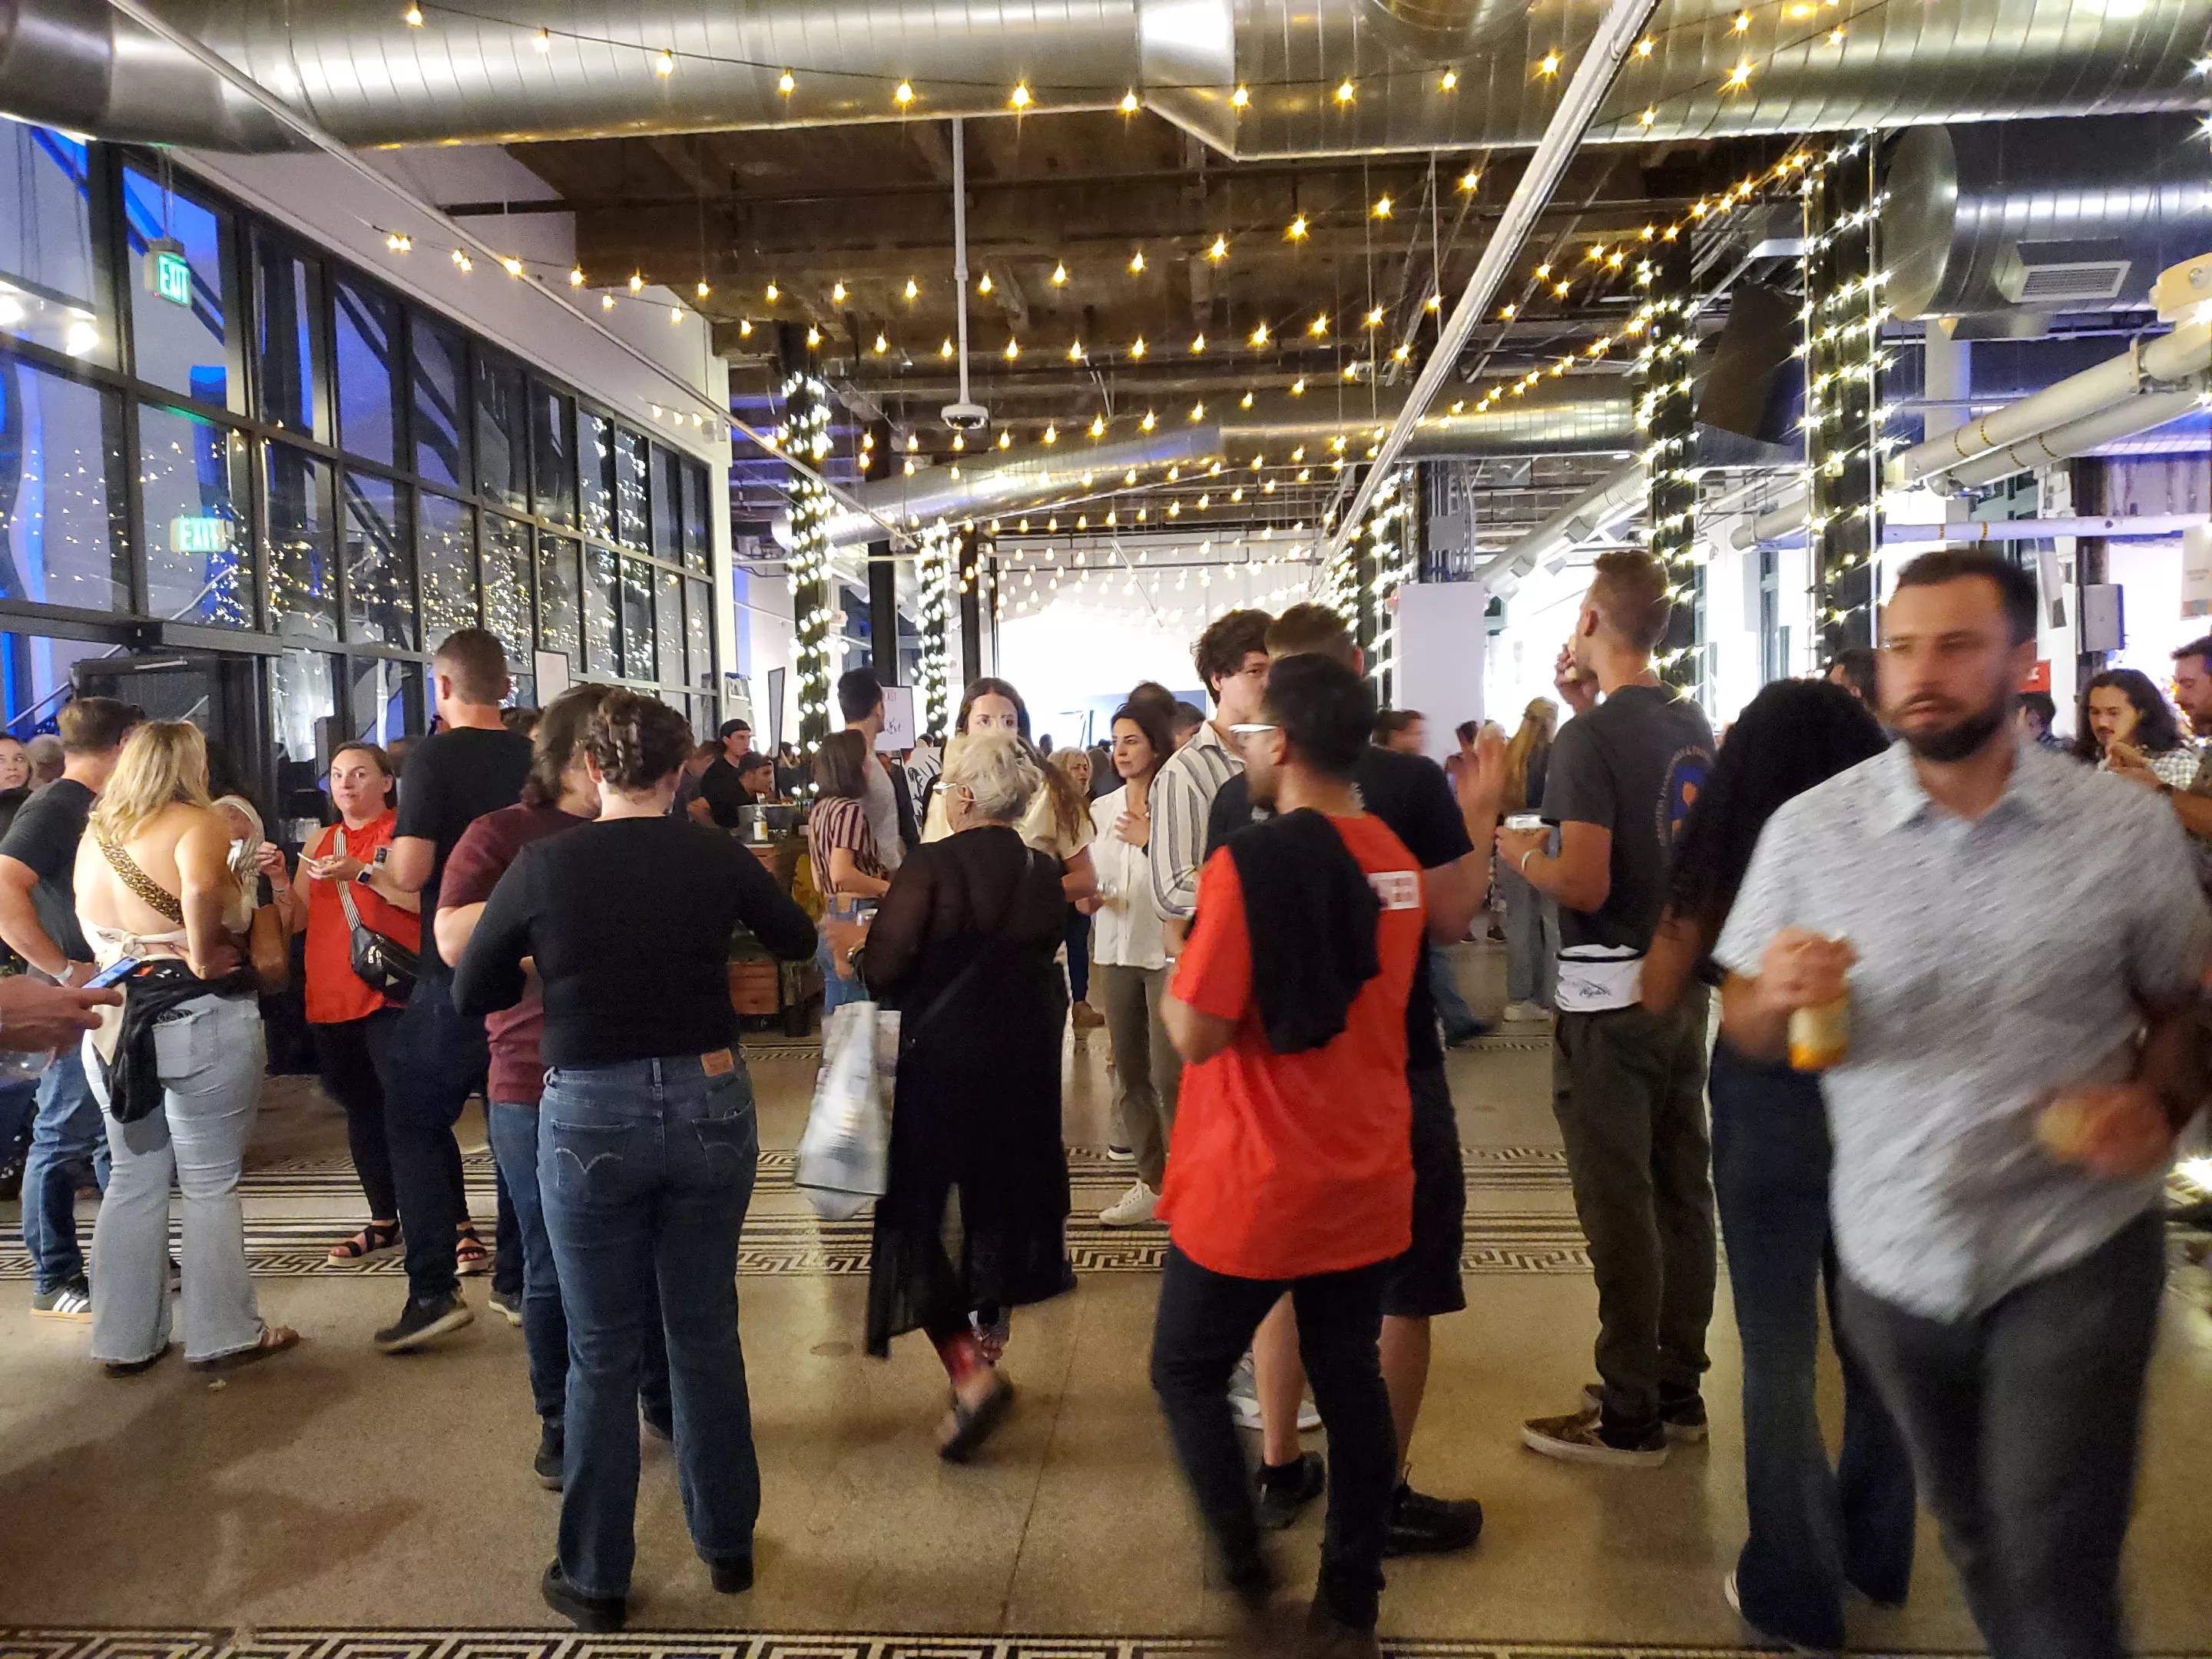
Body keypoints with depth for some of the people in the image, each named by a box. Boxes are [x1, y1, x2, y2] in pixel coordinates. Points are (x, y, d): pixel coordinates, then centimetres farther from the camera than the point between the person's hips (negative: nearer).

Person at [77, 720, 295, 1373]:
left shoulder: (94, 833, 11)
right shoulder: (196, 824, -12)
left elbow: (91, 925, 11)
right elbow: (200, 888, -31)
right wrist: (201, 958, -19)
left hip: (113, 1020, 7)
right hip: (201, 1021, -6)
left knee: (133, 1182, 14)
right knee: (210, 1184, 2)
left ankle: (124, 1340, 20)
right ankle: (223, 1335, 10)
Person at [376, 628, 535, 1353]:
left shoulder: (434, 756, -11)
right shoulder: (535, 756, 4)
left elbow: (409, 872, -17)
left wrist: (385, 856, 4)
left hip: (457, 973, -5)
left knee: (415, 1122, 7)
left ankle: (433, 1289, 0)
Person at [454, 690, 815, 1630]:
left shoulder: (543, 865, -8)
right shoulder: (715, 857, -5)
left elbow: (470, 997, 3)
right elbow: (799, 941, 13)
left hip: (591, 1118, -2)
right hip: (708, 1105, 2)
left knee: (601, 1353, 12)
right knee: (706, 1334, 16)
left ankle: (596, 1579, 25)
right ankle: (727, 1543, 31)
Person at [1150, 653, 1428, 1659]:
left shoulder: (1250, 863, -19)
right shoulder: (1397, 863, 2)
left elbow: (1195, 1036, -19)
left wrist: (1180, 968, -1)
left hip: (1252, 1188, -6)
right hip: (1367, 1182, 6)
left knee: (1188, 1372, 15)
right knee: (1352, 1385, 15)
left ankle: (1244, 1563, 22)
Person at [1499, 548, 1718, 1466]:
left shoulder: (1590, 738, -16)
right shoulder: (1693, 726, 7)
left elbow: (1584, 883, -22)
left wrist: (1518, 851, -2)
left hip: (1610, 994, -8)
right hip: (1684, 978, 8)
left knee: (1618, 1205, 0)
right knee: (1680, 1190, 14)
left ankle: (1629, 1417, 11)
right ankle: (1678, 1390, 27)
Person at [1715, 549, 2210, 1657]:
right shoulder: (1807, 829, -6)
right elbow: (1745, 1031, 0)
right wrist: (1774, 994, -23)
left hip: (2075, 1252, -2)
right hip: (1891, 1258, 2)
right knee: (1974, 1542, 22)